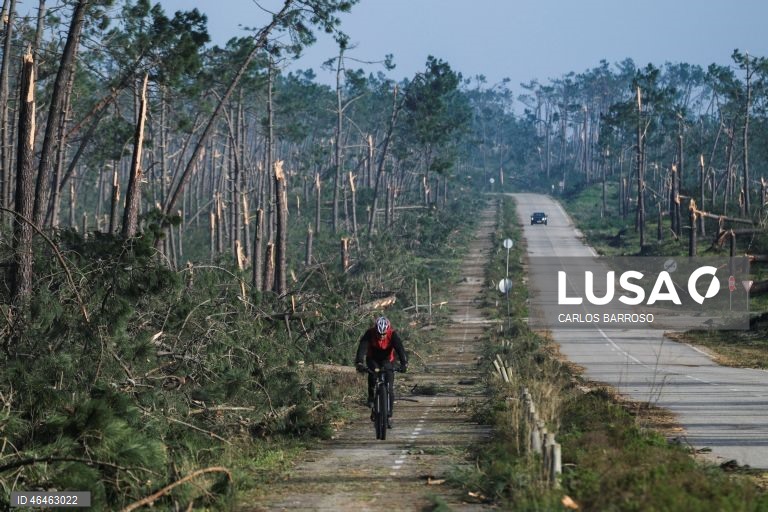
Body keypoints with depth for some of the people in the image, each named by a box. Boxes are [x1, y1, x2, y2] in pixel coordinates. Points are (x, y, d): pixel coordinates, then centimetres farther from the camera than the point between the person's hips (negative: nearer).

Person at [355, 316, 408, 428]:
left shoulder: (392, 335, -25)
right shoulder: (369, 334, -26)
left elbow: (400, 348, -35)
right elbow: (362, 348, -36)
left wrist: (404, 363, -52)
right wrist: (359, 363, -53)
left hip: (387, 361, 0)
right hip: (373, 359, 0)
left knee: (390, 389, -11)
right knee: (373, 371, -34)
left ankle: (389, 416, -3)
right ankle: (371, 397, -14)